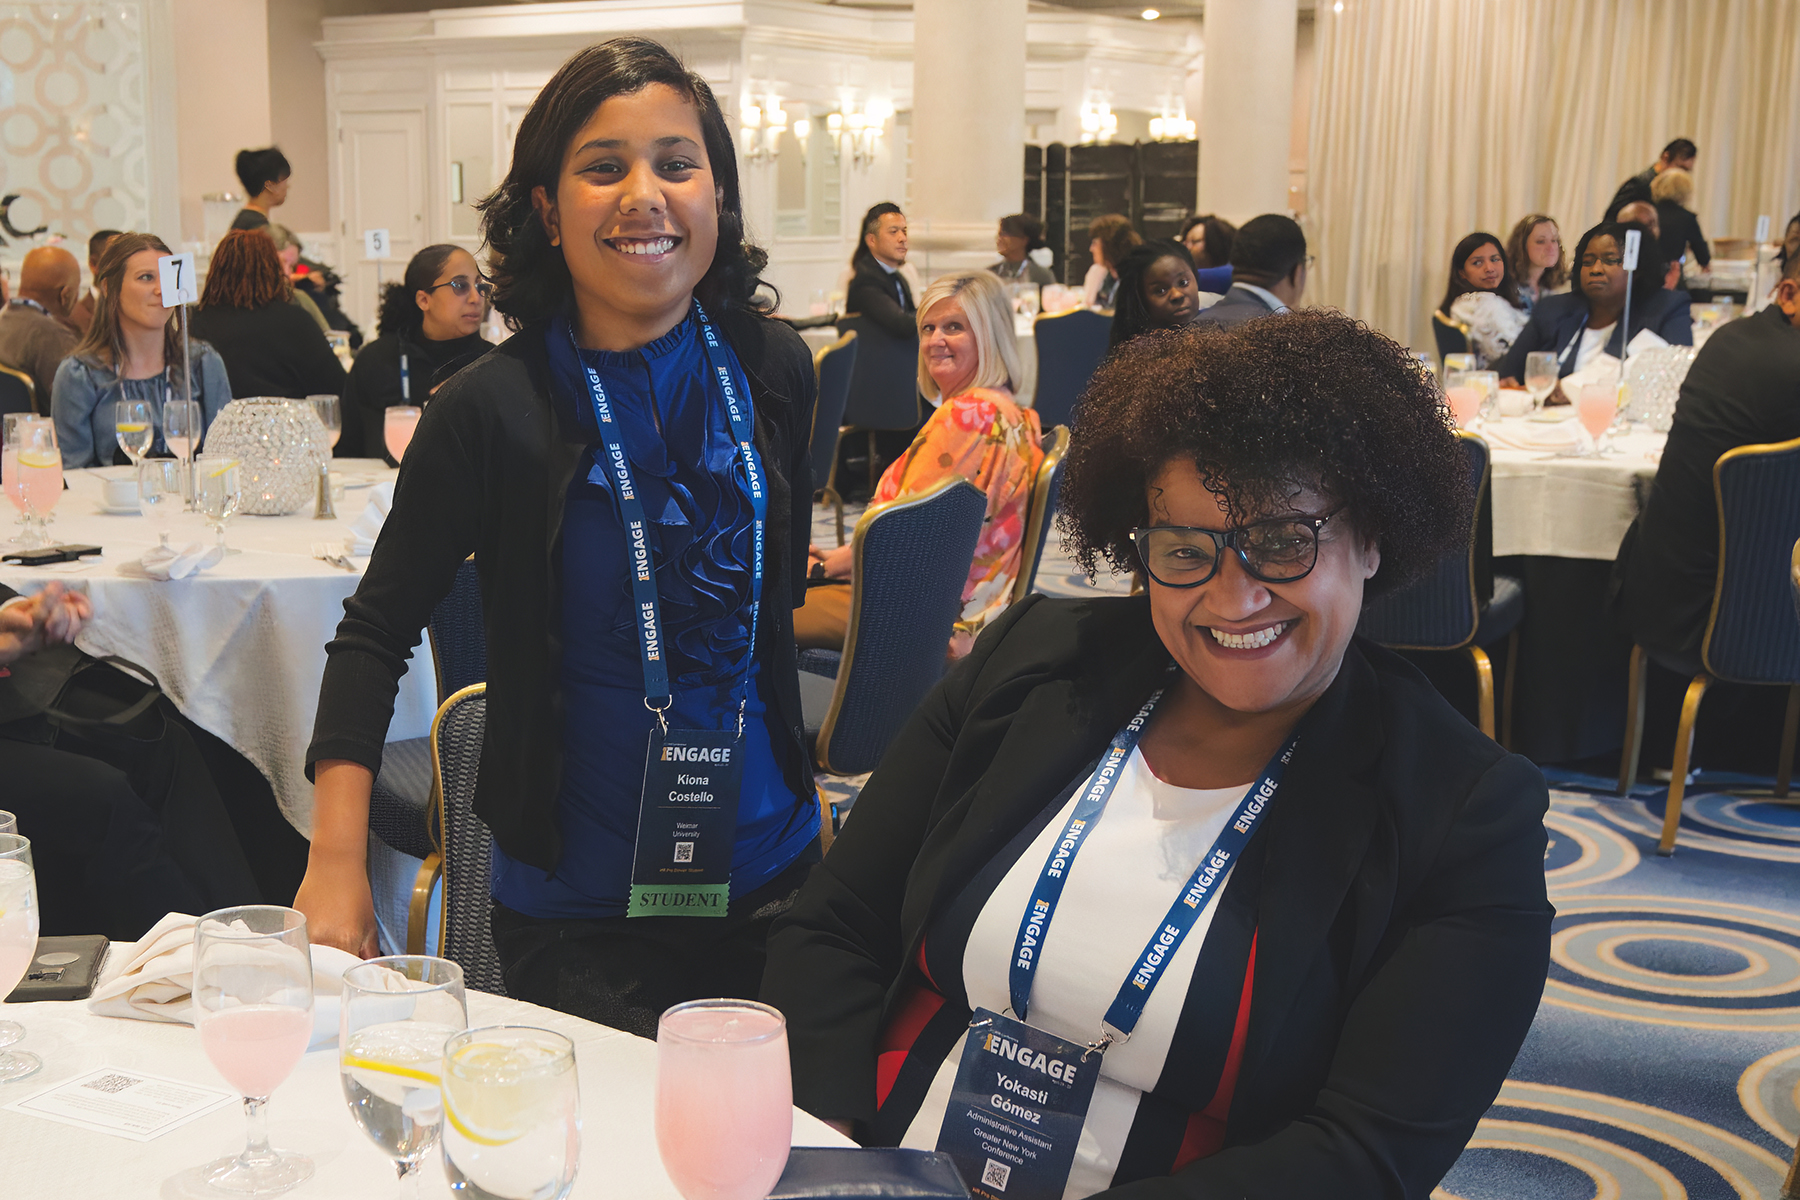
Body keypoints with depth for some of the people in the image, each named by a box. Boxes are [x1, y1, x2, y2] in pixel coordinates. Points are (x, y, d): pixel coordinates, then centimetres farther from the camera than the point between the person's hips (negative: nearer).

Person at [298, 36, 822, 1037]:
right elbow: (376, 633, -6)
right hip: (576, 915, -3)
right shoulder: (494, 411, -13)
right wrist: (338, 864, -14)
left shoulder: (773, 372, -1)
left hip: (773, 879, 4)